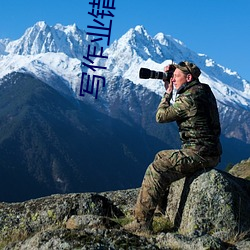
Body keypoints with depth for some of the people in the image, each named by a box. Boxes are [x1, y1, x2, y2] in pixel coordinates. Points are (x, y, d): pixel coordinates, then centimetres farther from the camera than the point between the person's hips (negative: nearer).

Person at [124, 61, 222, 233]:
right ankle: (162, 206, 31)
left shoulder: (189, 98, -18)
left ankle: (142, 222, -14)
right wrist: (170, 91, 16)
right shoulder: (204, 91, 13)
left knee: (156, 170, -14)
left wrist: (168, 92, 3)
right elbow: (176, 109, 29)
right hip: (210, 152, 10)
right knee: (161, 157, 24)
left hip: (198, 154, -10)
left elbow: (161, 116, -9)